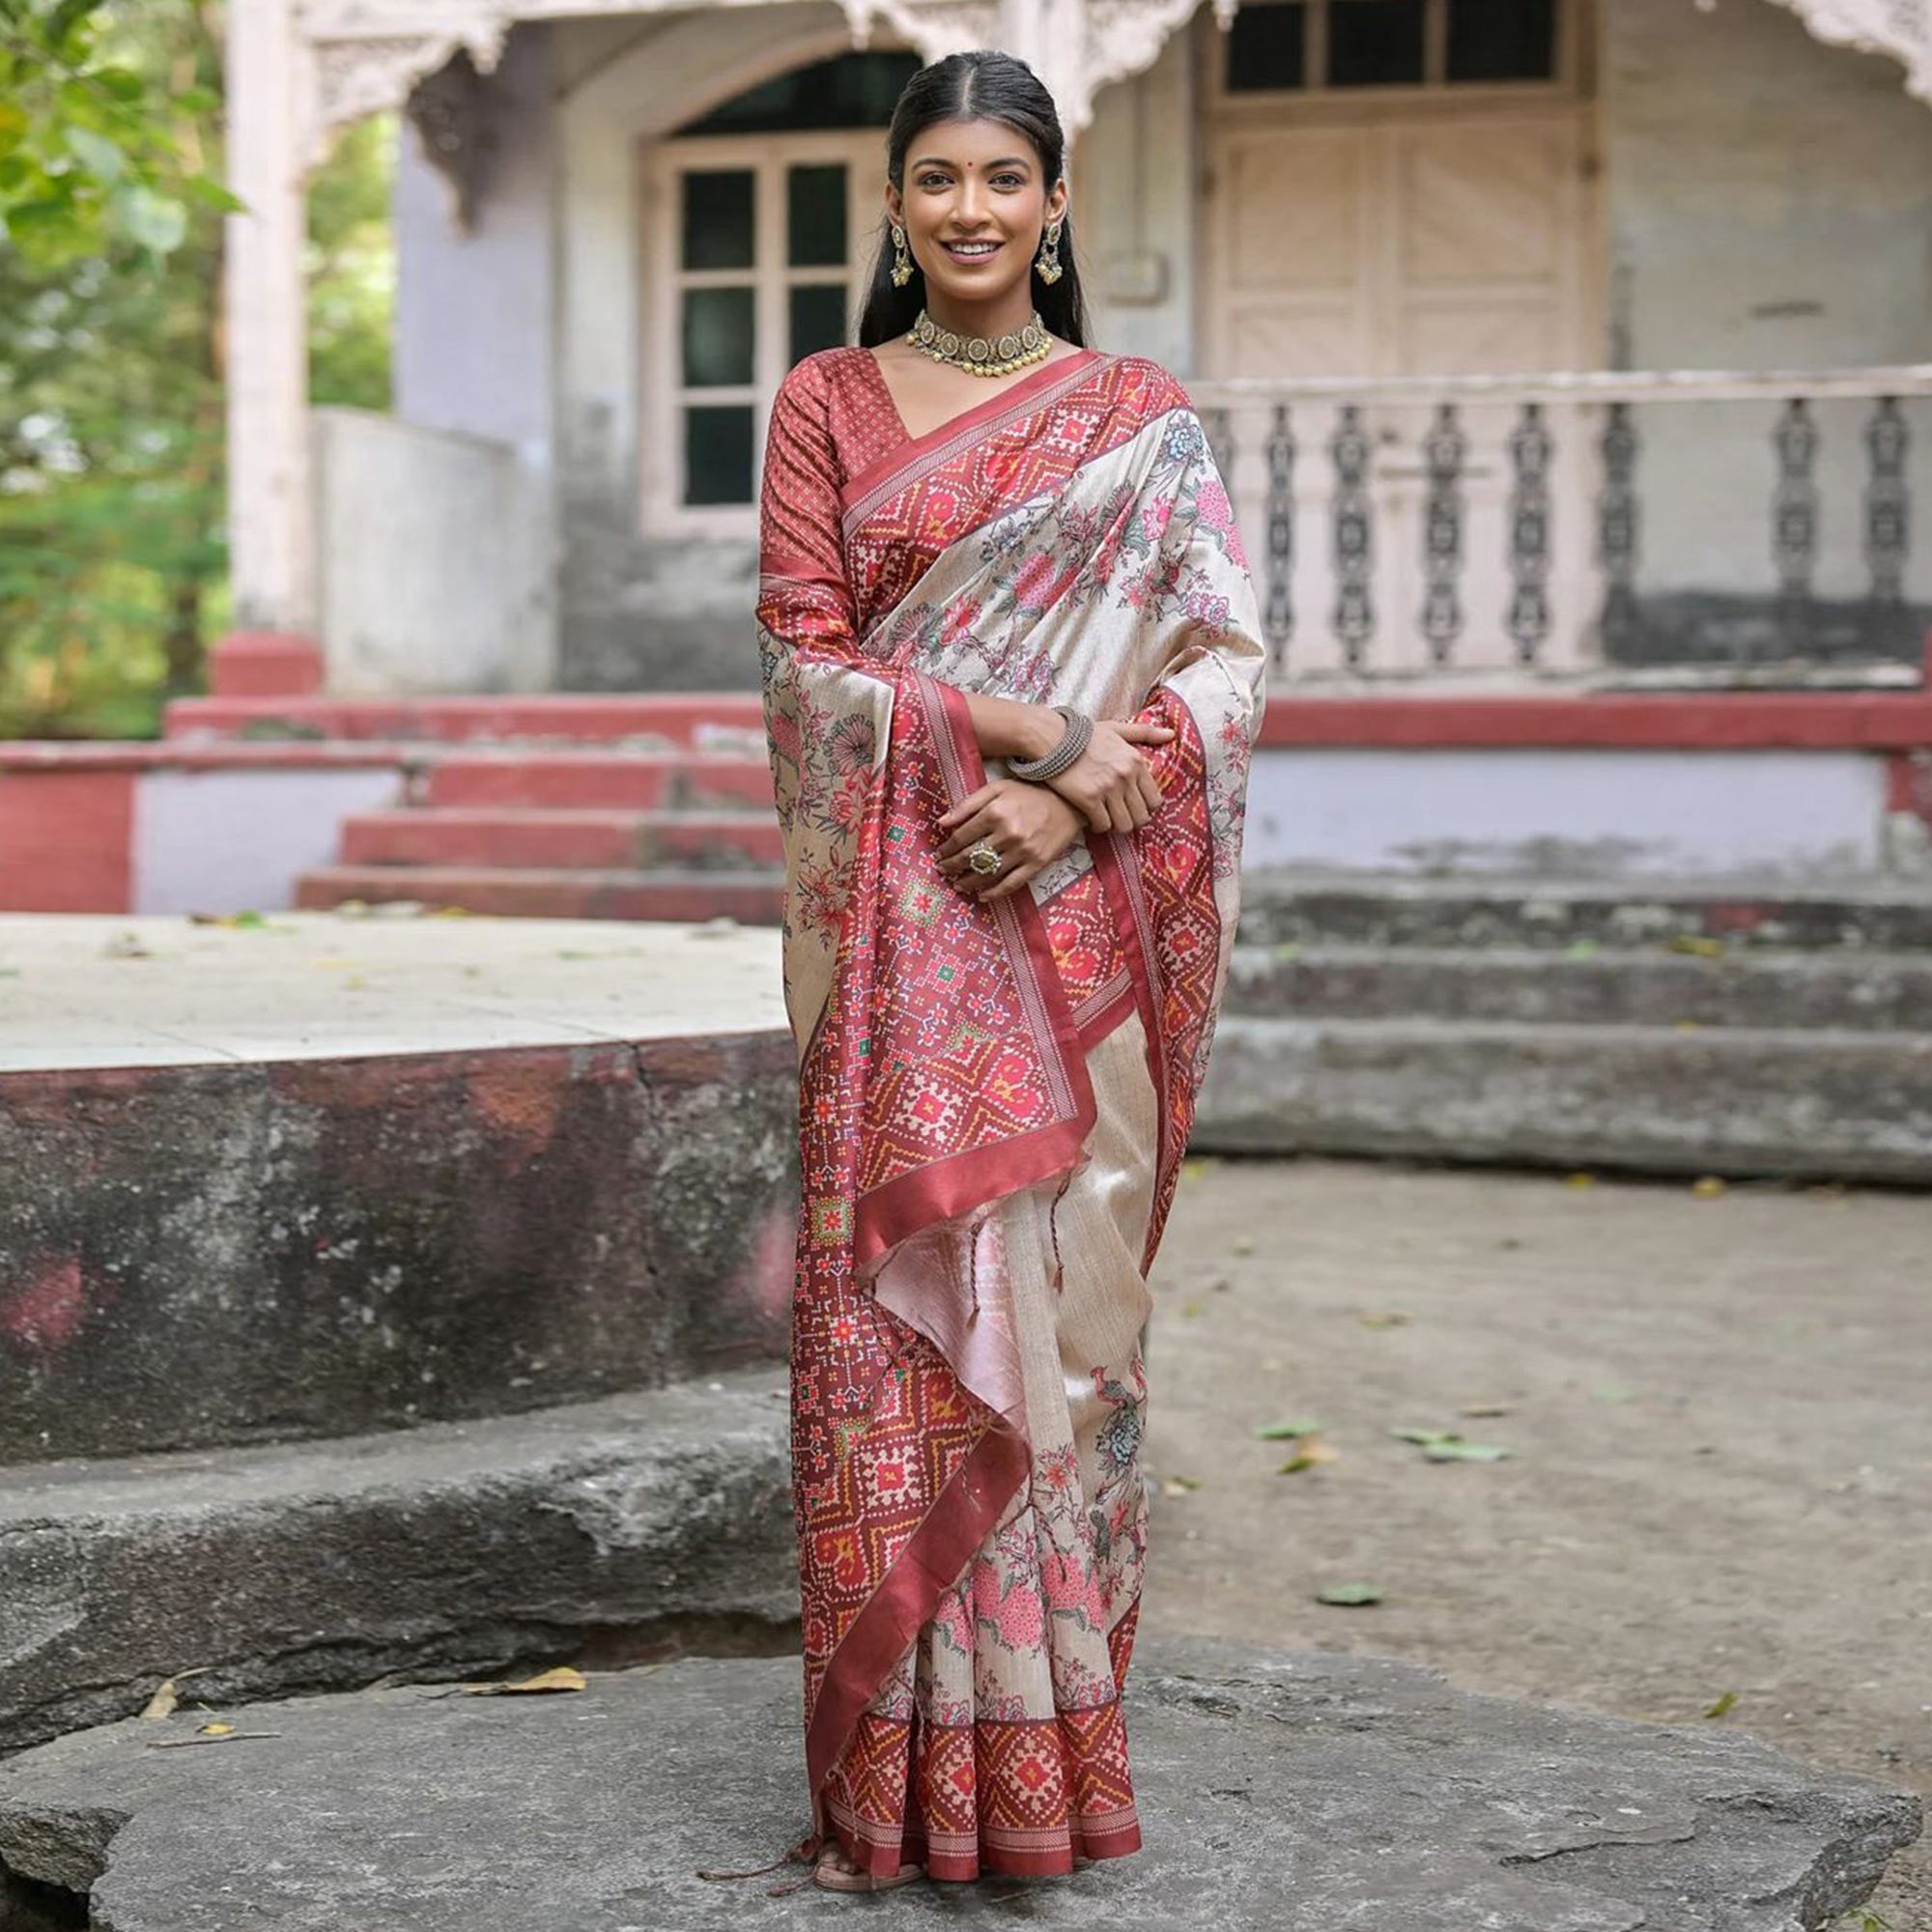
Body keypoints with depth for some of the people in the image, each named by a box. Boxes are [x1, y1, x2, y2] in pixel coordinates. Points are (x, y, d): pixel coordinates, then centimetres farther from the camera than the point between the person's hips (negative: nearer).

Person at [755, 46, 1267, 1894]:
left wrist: (1069, 799, -14)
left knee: (1055, 1283, 0)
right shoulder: (826, 403, 10)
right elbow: (806, 660, 0)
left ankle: (1048, 1742, 11)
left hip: (1074, 914, 0)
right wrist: (1034, 728, -13)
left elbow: (1228, 662, 2)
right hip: (894, 921, 0)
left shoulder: (1142, 416, 9)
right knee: (891, 1295, -3)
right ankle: (898, 1773, 5)